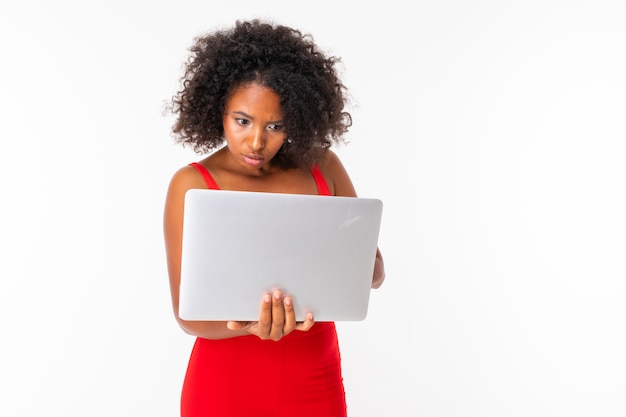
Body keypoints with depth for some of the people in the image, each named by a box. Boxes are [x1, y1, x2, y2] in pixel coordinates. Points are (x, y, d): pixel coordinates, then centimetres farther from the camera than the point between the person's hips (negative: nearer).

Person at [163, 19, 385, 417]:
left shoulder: (322, 166, -3)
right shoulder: (192, 185, -11)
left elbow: (373, 267, 0)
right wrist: (249, 324, -33)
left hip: (315, 384, 3)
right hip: (227, 385, -2)